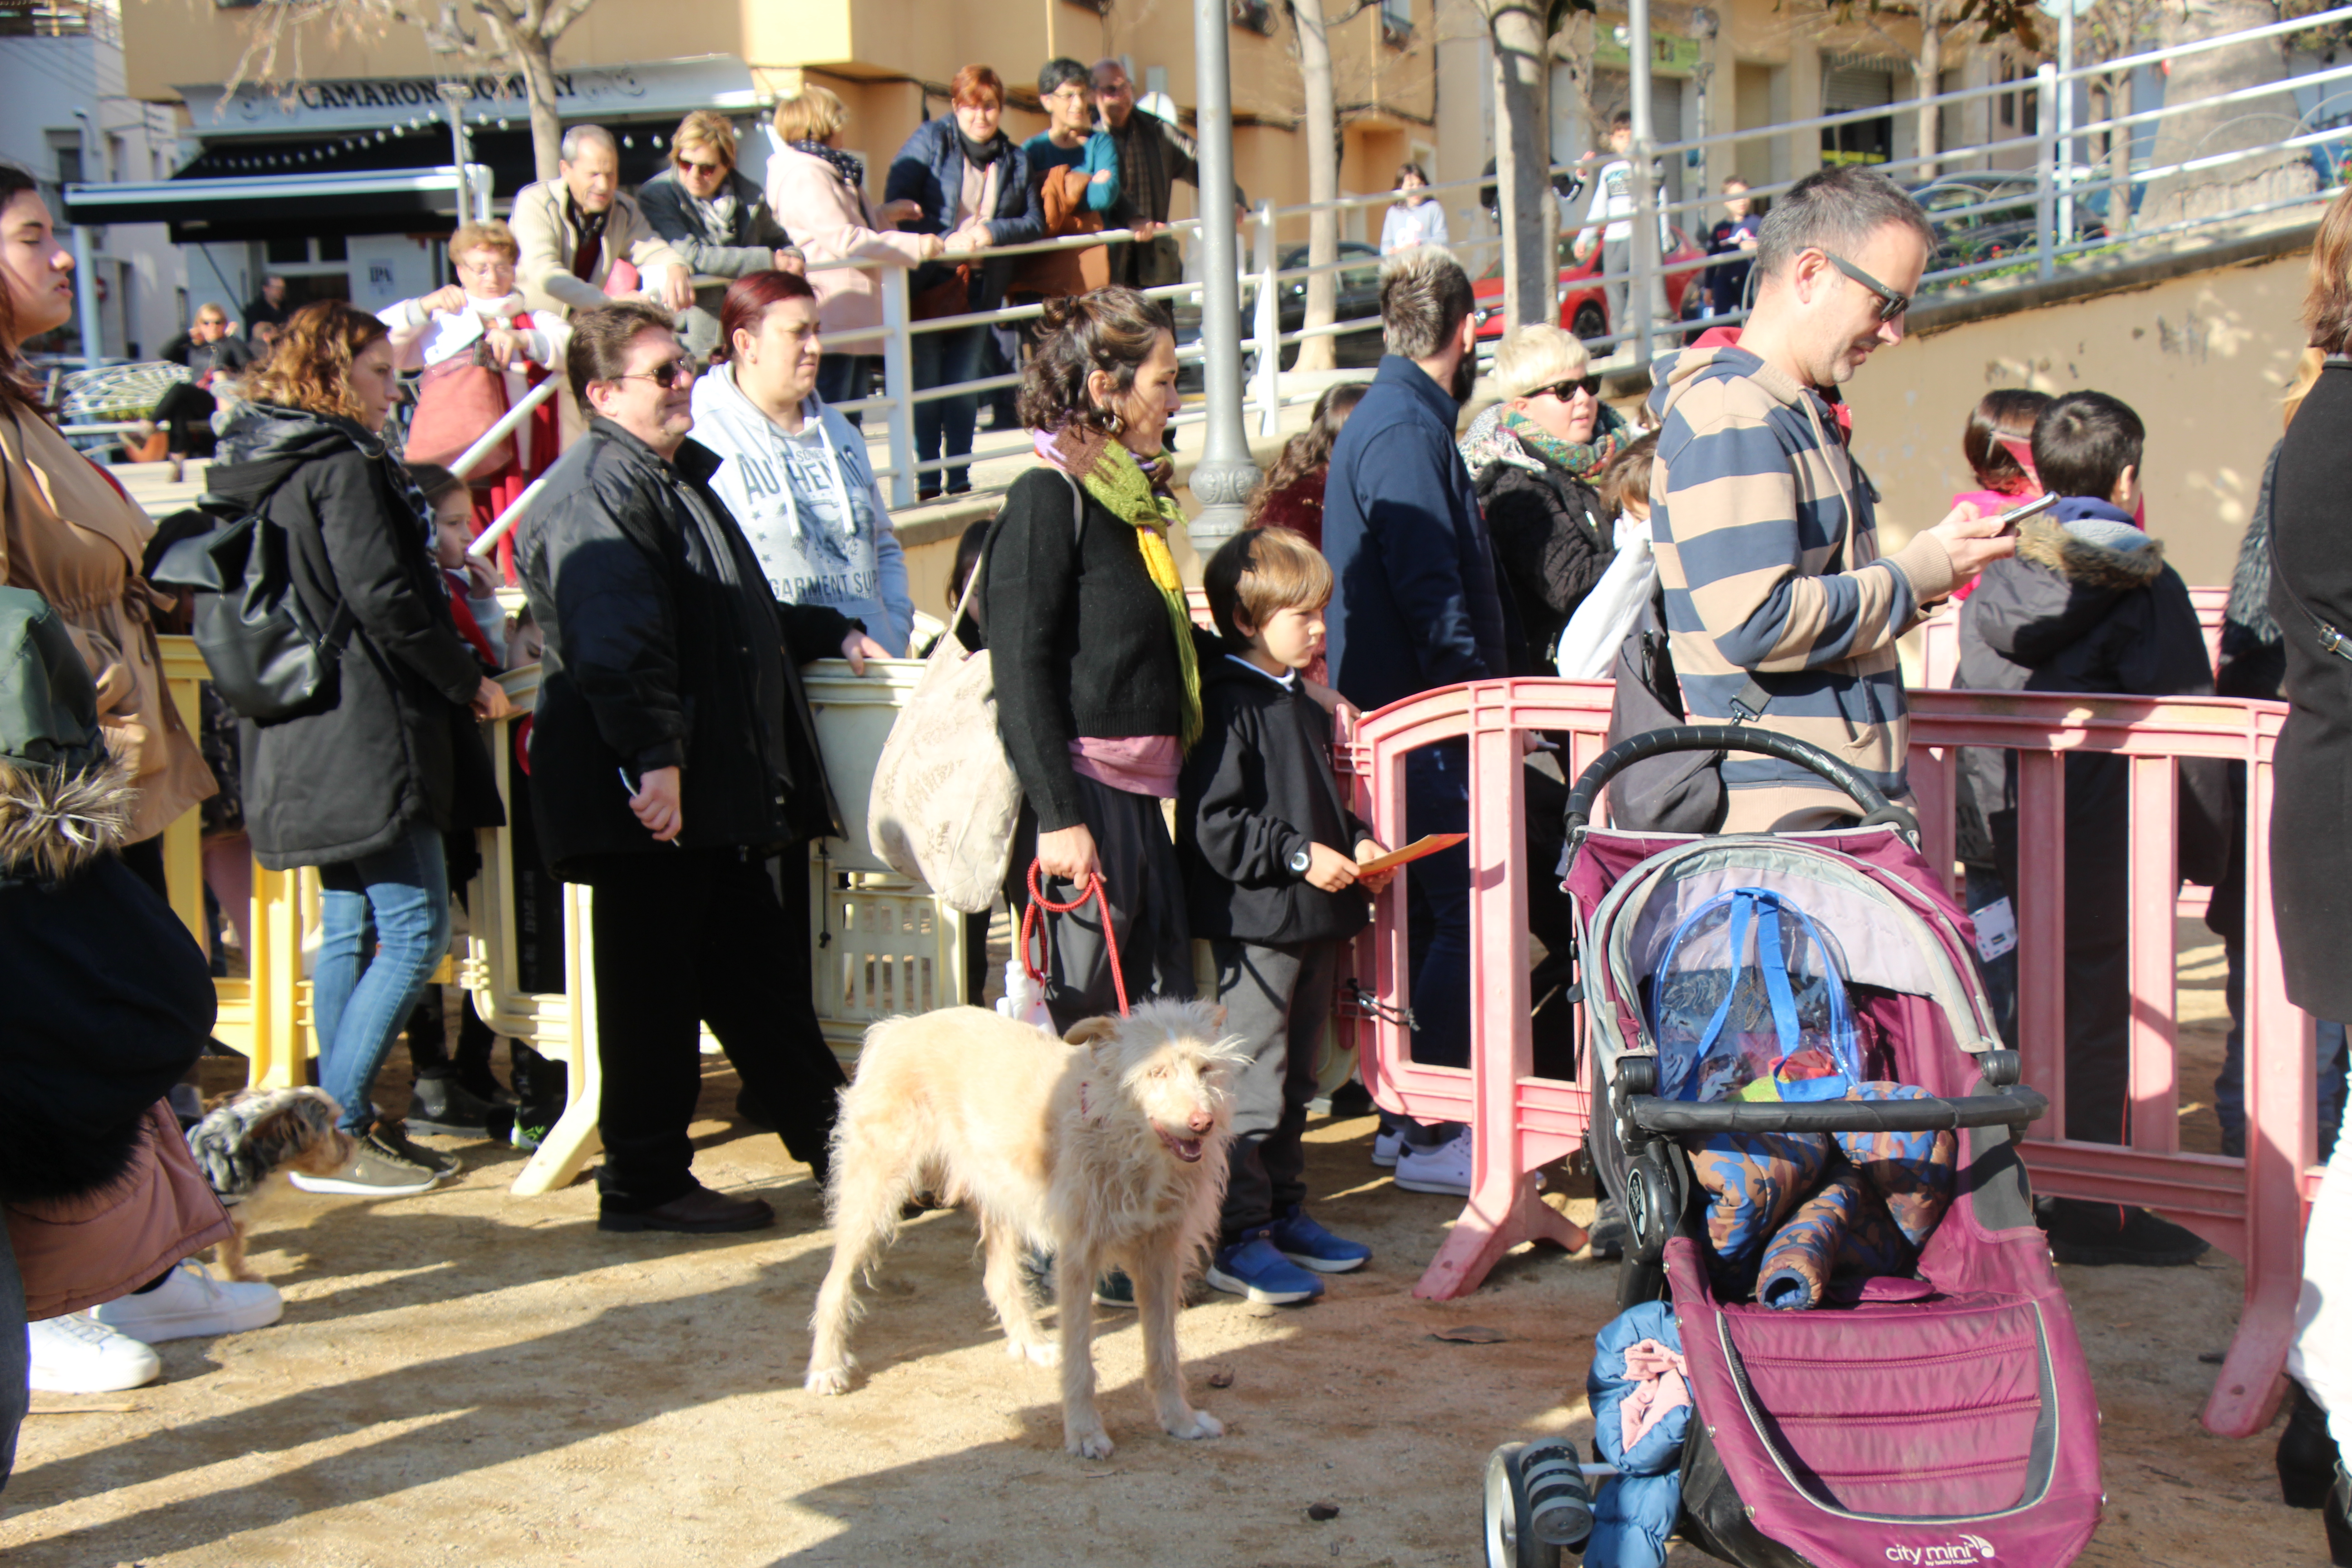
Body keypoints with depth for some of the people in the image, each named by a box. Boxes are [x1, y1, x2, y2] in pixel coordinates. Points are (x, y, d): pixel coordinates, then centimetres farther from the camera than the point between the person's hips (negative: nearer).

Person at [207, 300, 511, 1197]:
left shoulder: (259, 472, 15)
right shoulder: (344, 469, -13)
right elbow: (386, 602, -19)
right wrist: (469, 682, -6)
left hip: (311, 741, 10)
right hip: (369, 738, -10)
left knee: (348, 927, 14)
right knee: (417, 930, -7)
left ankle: (340, 1124, 19)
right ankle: (338, 1132, -6)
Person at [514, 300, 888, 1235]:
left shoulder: (677, 476, 21)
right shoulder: (599, 490, -14)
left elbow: (733, 615, 35)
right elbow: (614, 639, -27)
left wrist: (831, 634, 38)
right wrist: (653, 758, -32)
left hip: (716, 796, 10)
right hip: (650, 800, -10)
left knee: (763, 973, 16)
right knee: (652, 986, 0)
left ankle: (837, 1145, 25)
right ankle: (644, 1184, 11)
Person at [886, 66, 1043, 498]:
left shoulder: (1015, 161, 10)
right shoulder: (930, 140, -3)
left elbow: (1035, 223, 5)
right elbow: (898, 203, -11)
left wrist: (993, 231, -14)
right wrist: (943, 242, -21)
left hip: (979, 288, 3)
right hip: (925, 284, -3)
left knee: (963, 385, 8)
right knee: (924, 385, -1)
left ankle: (959, 479, 17)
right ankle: (928, 480, 7)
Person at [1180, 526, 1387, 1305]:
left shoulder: (1305, 707, 16)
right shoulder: (1227, 703, -13)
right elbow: (1214, 823, -19)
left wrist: (1355, 842, 9)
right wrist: (1299, 854, -20)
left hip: (1316, 917, 9)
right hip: (1256, 920, -9)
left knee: (1294, 1081, 17)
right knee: (1252, 1084, -6)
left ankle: (1283, 1211, 27)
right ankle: (1237, 1238, 0)